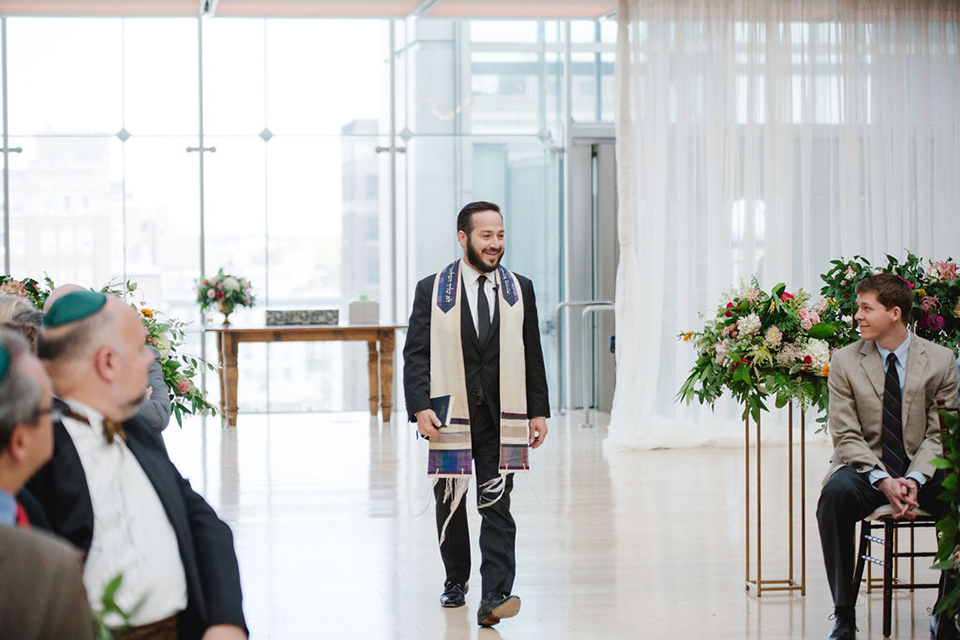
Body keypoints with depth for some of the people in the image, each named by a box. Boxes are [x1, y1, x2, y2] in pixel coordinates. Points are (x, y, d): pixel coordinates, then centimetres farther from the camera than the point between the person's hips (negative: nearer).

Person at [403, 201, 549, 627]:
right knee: (449, 506, 12)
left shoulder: (520, 290, 9)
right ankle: (455, 581, 31)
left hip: (500, 418, 0)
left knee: (497, 509, -8)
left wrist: (538, 411, 7)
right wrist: (419, 407, -13)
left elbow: (532, 355, 11)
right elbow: (415, 353, -1)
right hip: (449, 416, 0)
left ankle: (494, 598, -13)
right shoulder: (431, 290, 2)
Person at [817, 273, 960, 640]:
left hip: (922, 472, 0)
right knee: (835, 493, -35)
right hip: (865, 469, 0)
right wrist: (884, 481, -20)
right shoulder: (845, 362, 0)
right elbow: (846, 437, -4)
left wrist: (914, 480, -19)